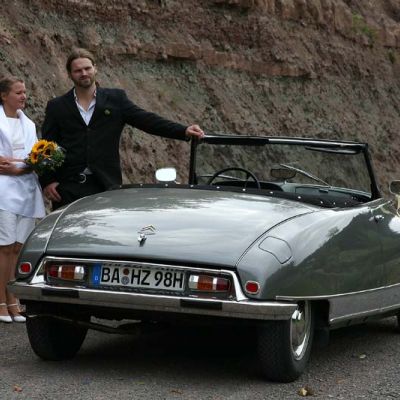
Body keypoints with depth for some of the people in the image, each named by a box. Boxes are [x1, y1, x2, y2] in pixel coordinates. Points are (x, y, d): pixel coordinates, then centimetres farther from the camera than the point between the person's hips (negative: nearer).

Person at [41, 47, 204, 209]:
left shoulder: (116, 99, 8)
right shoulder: (57, 107, 8)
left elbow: (147, 120, 1)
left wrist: (184, 131, -11)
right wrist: (47, 181, -4)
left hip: (105, 185, 0)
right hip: (68, 188, 0)